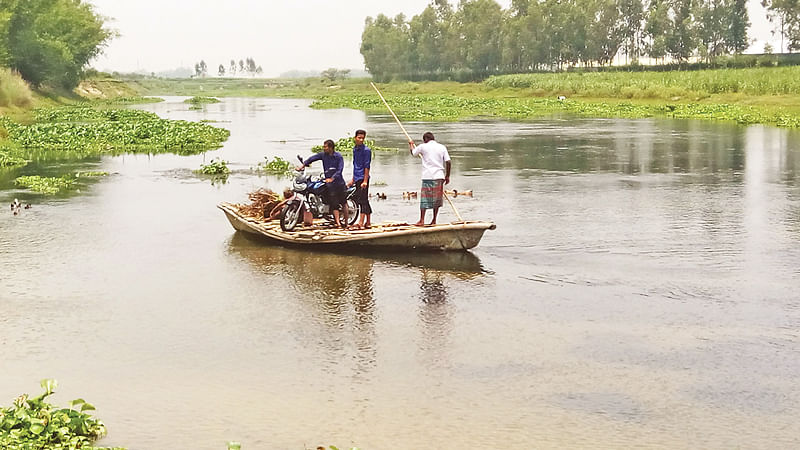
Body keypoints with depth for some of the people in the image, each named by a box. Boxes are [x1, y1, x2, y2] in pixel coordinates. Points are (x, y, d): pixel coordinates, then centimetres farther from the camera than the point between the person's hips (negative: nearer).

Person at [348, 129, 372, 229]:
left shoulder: (366, 150, -10)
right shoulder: (355, 149, 15)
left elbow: (367, 166, -14)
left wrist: (365, 181, -18)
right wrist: (353, 179, 22)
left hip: (363, 178, -8)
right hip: (357, 179, 8)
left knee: (362, 200, -10)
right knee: (364, 201, 12)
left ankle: (361, 224, -13)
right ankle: (368, 222, 17)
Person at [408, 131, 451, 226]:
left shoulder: (423, 147, 1)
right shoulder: (442, 147, 7)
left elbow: (413, 152, 19)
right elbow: (448, 162, 1)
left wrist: (411, 144, 40)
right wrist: (447, 176, 8)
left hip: (427, 177, -3)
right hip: (439, 176, 3)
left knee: (424, 198, 0)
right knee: (437, 199, 11)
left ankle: (421, 221, -5)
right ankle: (434, 221, 14)